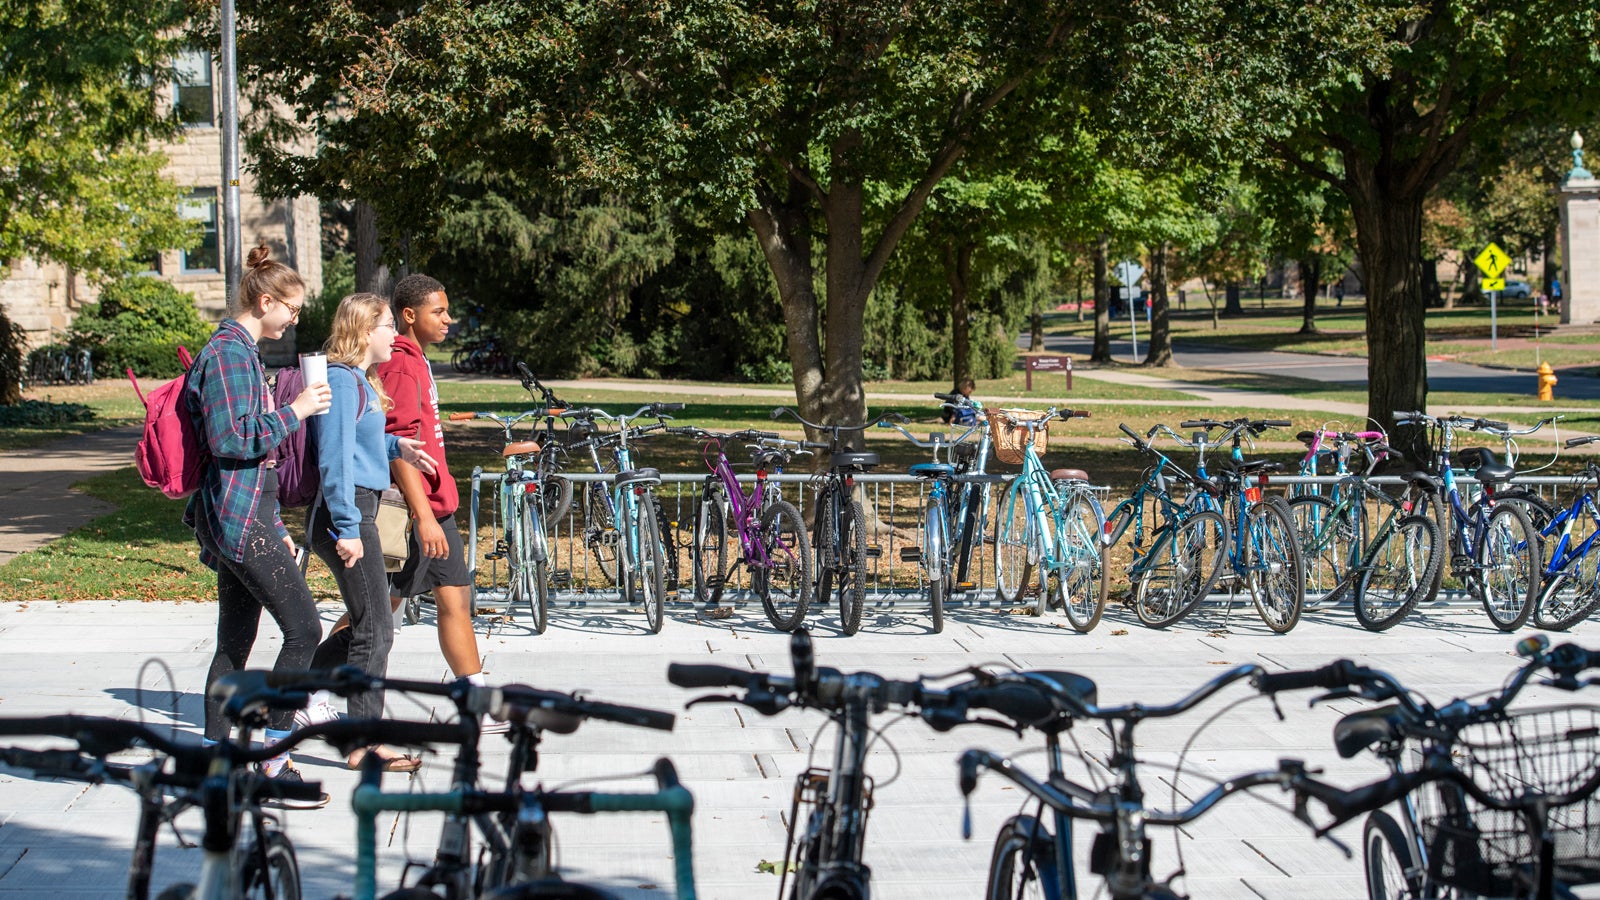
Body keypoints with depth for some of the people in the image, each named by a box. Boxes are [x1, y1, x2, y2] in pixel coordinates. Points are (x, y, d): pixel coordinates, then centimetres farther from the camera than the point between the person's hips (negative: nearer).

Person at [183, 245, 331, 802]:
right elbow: (231, 440, -21)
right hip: (239, 516, -10)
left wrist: (275, 528, 25)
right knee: (303, 629, -10)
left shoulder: (242, 351, 19)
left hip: (245, 516, 10)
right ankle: (275, 759, -7)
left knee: (235, 642, 11)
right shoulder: (230, 352, -13)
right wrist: (294, 412, -12)